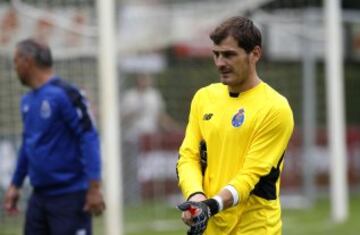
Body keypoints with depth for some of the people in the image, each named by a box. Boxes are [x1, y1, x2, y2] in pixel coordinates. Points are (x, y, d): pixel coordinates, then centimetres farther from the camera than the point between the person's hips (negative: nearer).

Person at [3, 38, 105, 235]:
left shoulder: (64, 94, -13)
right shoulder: (27, 101, 12)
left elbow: (89, 138, -16)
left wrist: (94, 188, -21)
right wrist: (15, 185, 23)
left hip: (70, 196, -8)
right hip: (40, 195, 8)